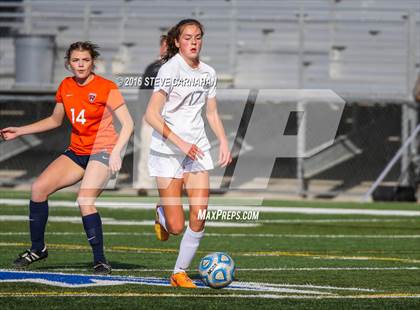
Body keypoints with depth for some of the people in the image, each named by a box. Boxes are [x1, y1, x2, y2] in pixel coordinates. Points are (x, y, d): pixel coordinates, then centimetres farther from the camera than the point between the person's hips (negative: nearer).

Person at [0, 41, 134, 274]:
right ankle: (37, 248, 11)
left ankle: (100, 261, -15)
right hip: (76, 151, 7)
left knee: (85, 201, -25)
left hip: (102, 151, -7)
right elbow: (55, 120, 23)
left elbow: (127, 124, -14)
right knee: (39, 188, -5)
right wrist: (20, 131, 19)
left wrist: (116, 153, -28)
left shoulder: (106, 88, -12)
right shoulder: (66, 87, 7)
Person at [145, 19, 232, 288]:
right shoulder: (170, 69, -12)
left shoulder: (208, 73, 8)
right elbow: (152, 115, -17)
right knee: (176, 227, -6)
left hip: (198, 149, 5)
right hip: (167, 151, -5)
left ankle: (180, 272, 11)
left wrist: (224, 141, 5)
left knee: (199, 219, -7)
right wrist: (180, 142, -24)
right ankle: (161, 214, 31)